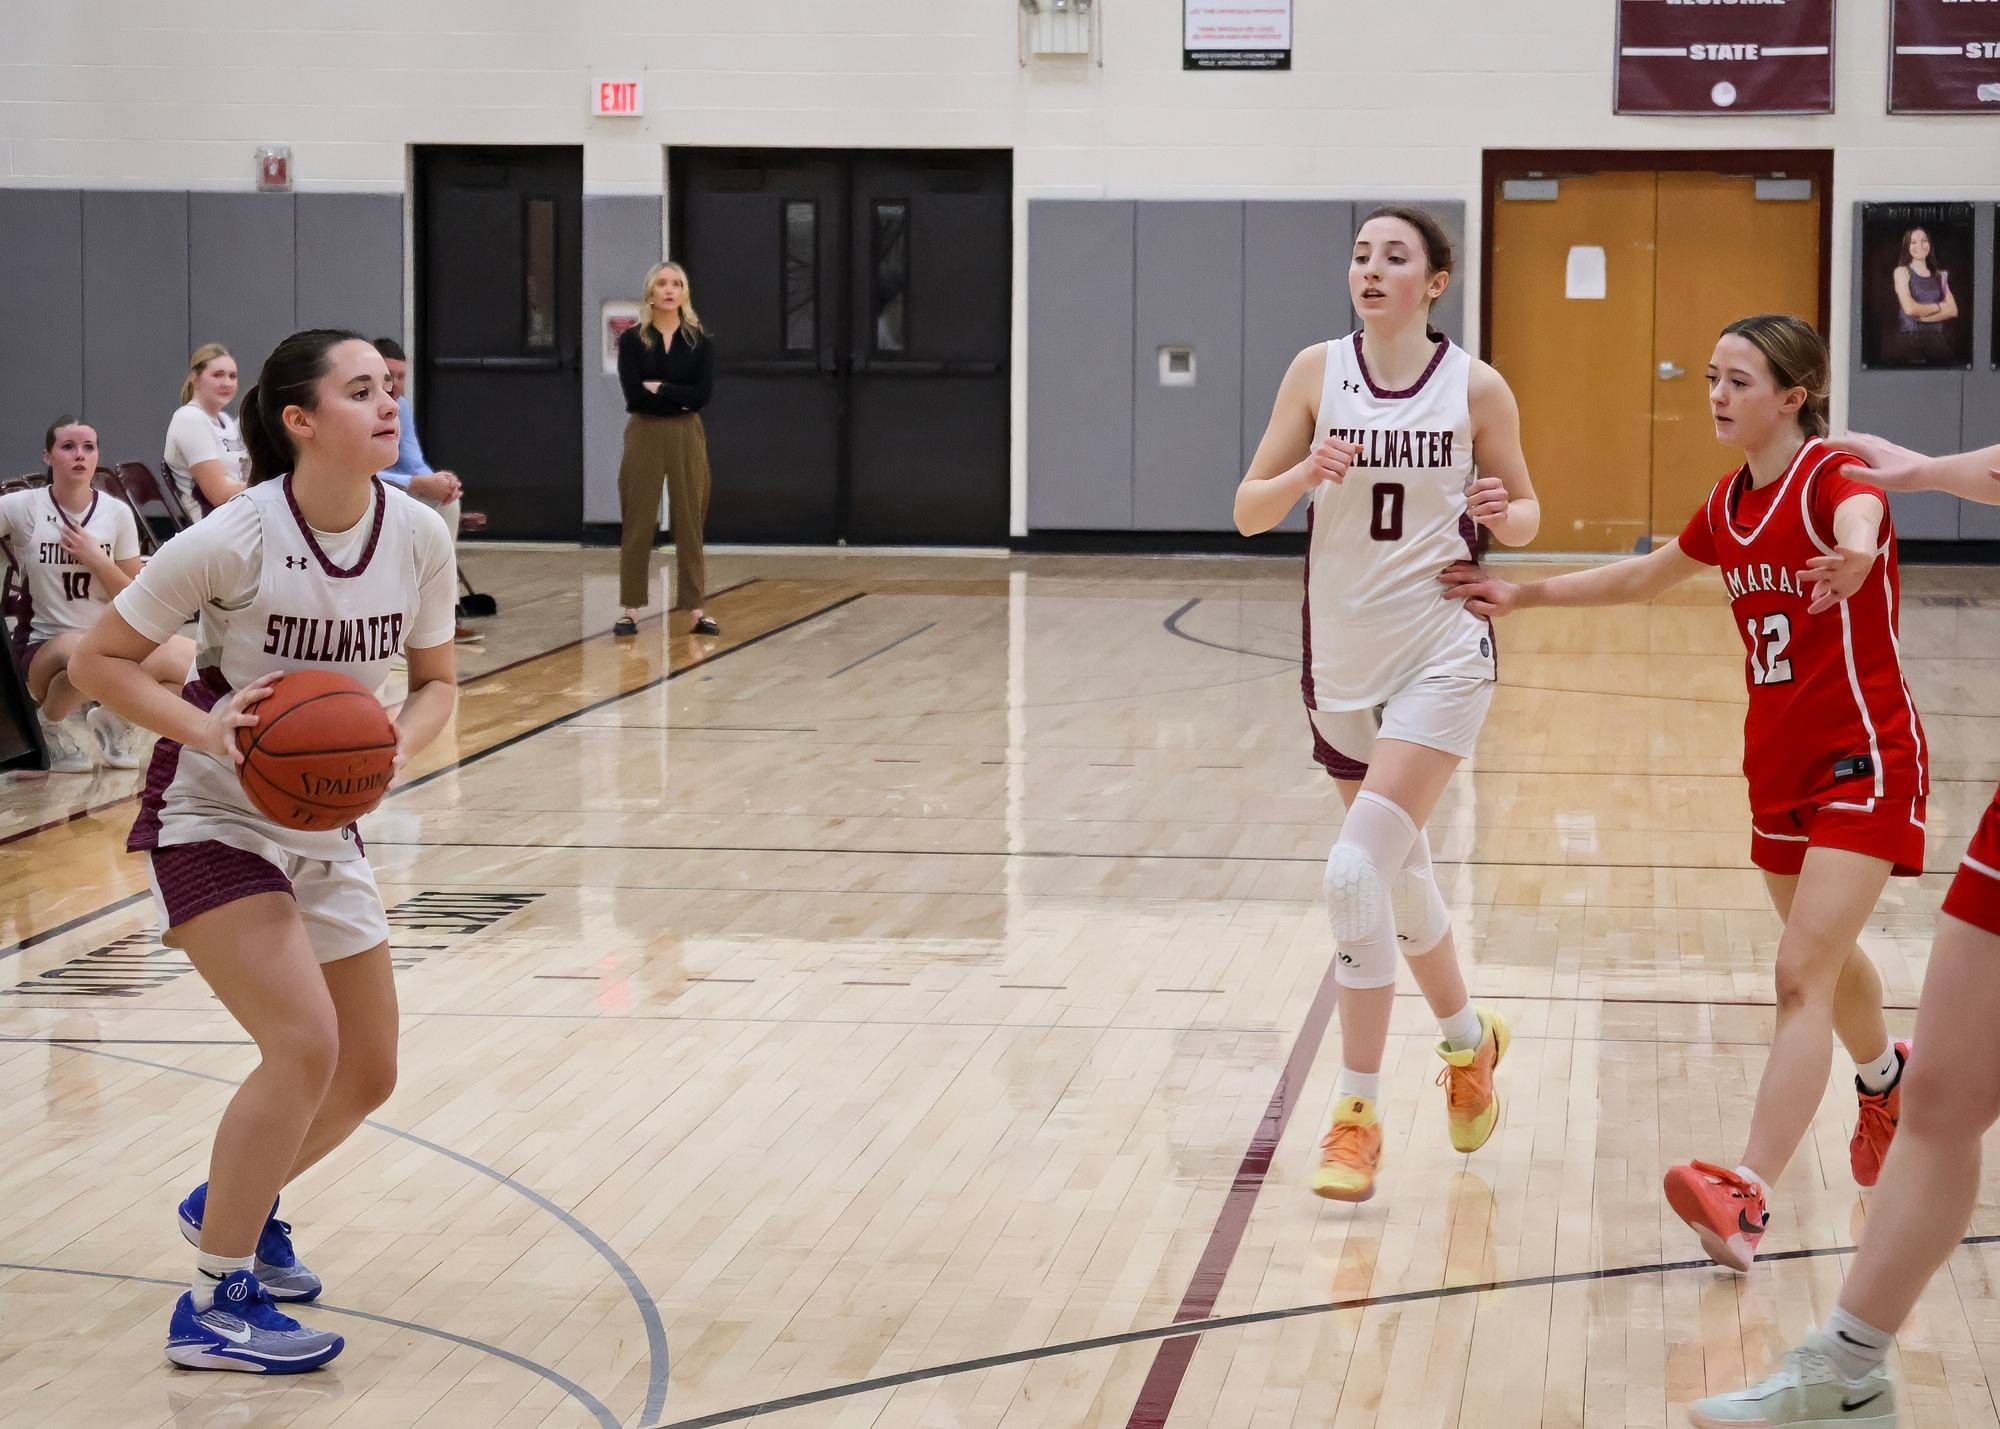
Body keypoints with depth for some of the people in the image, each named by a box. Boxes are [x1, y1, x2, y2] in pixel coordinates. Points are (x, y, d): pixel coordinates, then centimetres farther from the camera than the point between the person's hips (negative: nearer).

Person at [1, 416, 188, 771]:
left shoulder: (117, 513, 3)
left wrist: (96, 560, -10)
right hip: (44, 651, -4)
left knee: (192, 659, -24)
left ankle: (115, 718, 5)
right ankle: (51, 722, -5)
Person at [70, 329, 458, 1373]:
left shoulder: (418, 534, -9)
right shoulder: (237, 539, -24)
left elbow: (436, 679, 4)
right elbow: (96, 661, -15)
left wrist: (400, 739, -17)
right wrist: (204, 727, -29)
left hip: (324, 825, 7)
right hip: (211, 817, -7)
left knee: (367, 1072, 12)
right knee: (304, 1042, -22)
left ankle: (231, 1203, 40)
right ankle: (215, 1305, -10)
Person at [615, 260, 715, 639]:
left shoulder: (699, 342, 4)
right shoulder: (632, 339, 0)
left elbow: (702, 394, -8)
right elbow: (634, 395, -10)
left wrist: (660, 388, -11)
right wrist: (679, 399, -10)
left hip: (687, 437, 1)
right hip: (644, 435, -1)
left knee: (689, 523, 3)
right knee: (638, 524, 0)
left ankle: (695, 610, 6)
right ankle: (630, 610, 4)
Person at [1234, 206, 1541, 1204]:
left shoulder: (1475, 388, -6)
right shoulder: (1318, 371, -1)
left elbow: (1525, 514, 6)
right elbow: (1248, 512, -1)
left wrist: (1502, 515, -17)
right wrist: (1305, 474, -21)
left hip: (1440, 654, -4)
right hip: (1342, 660, 4)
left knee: (1357, 869, -17)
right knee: (1399, 871, 17)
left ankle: (1357, 1113, -6)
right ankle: (1469, 1039, 43)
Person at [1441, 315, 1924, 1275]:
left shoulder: (1833, 477, -16)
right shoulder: (1730, 505, 6)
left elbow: (1859, 524, -43)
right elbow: (1643, 578, 24)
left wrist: (1851, 557, -66)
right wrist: (1522, 595, 23)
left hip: (1863, 761, -8)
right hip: (1779, 764, 8)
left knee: (1804, 972, -17)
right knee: (1824, 959, 23)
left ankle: (1748, 1197, -26)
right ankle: (1887, 1079, 53)